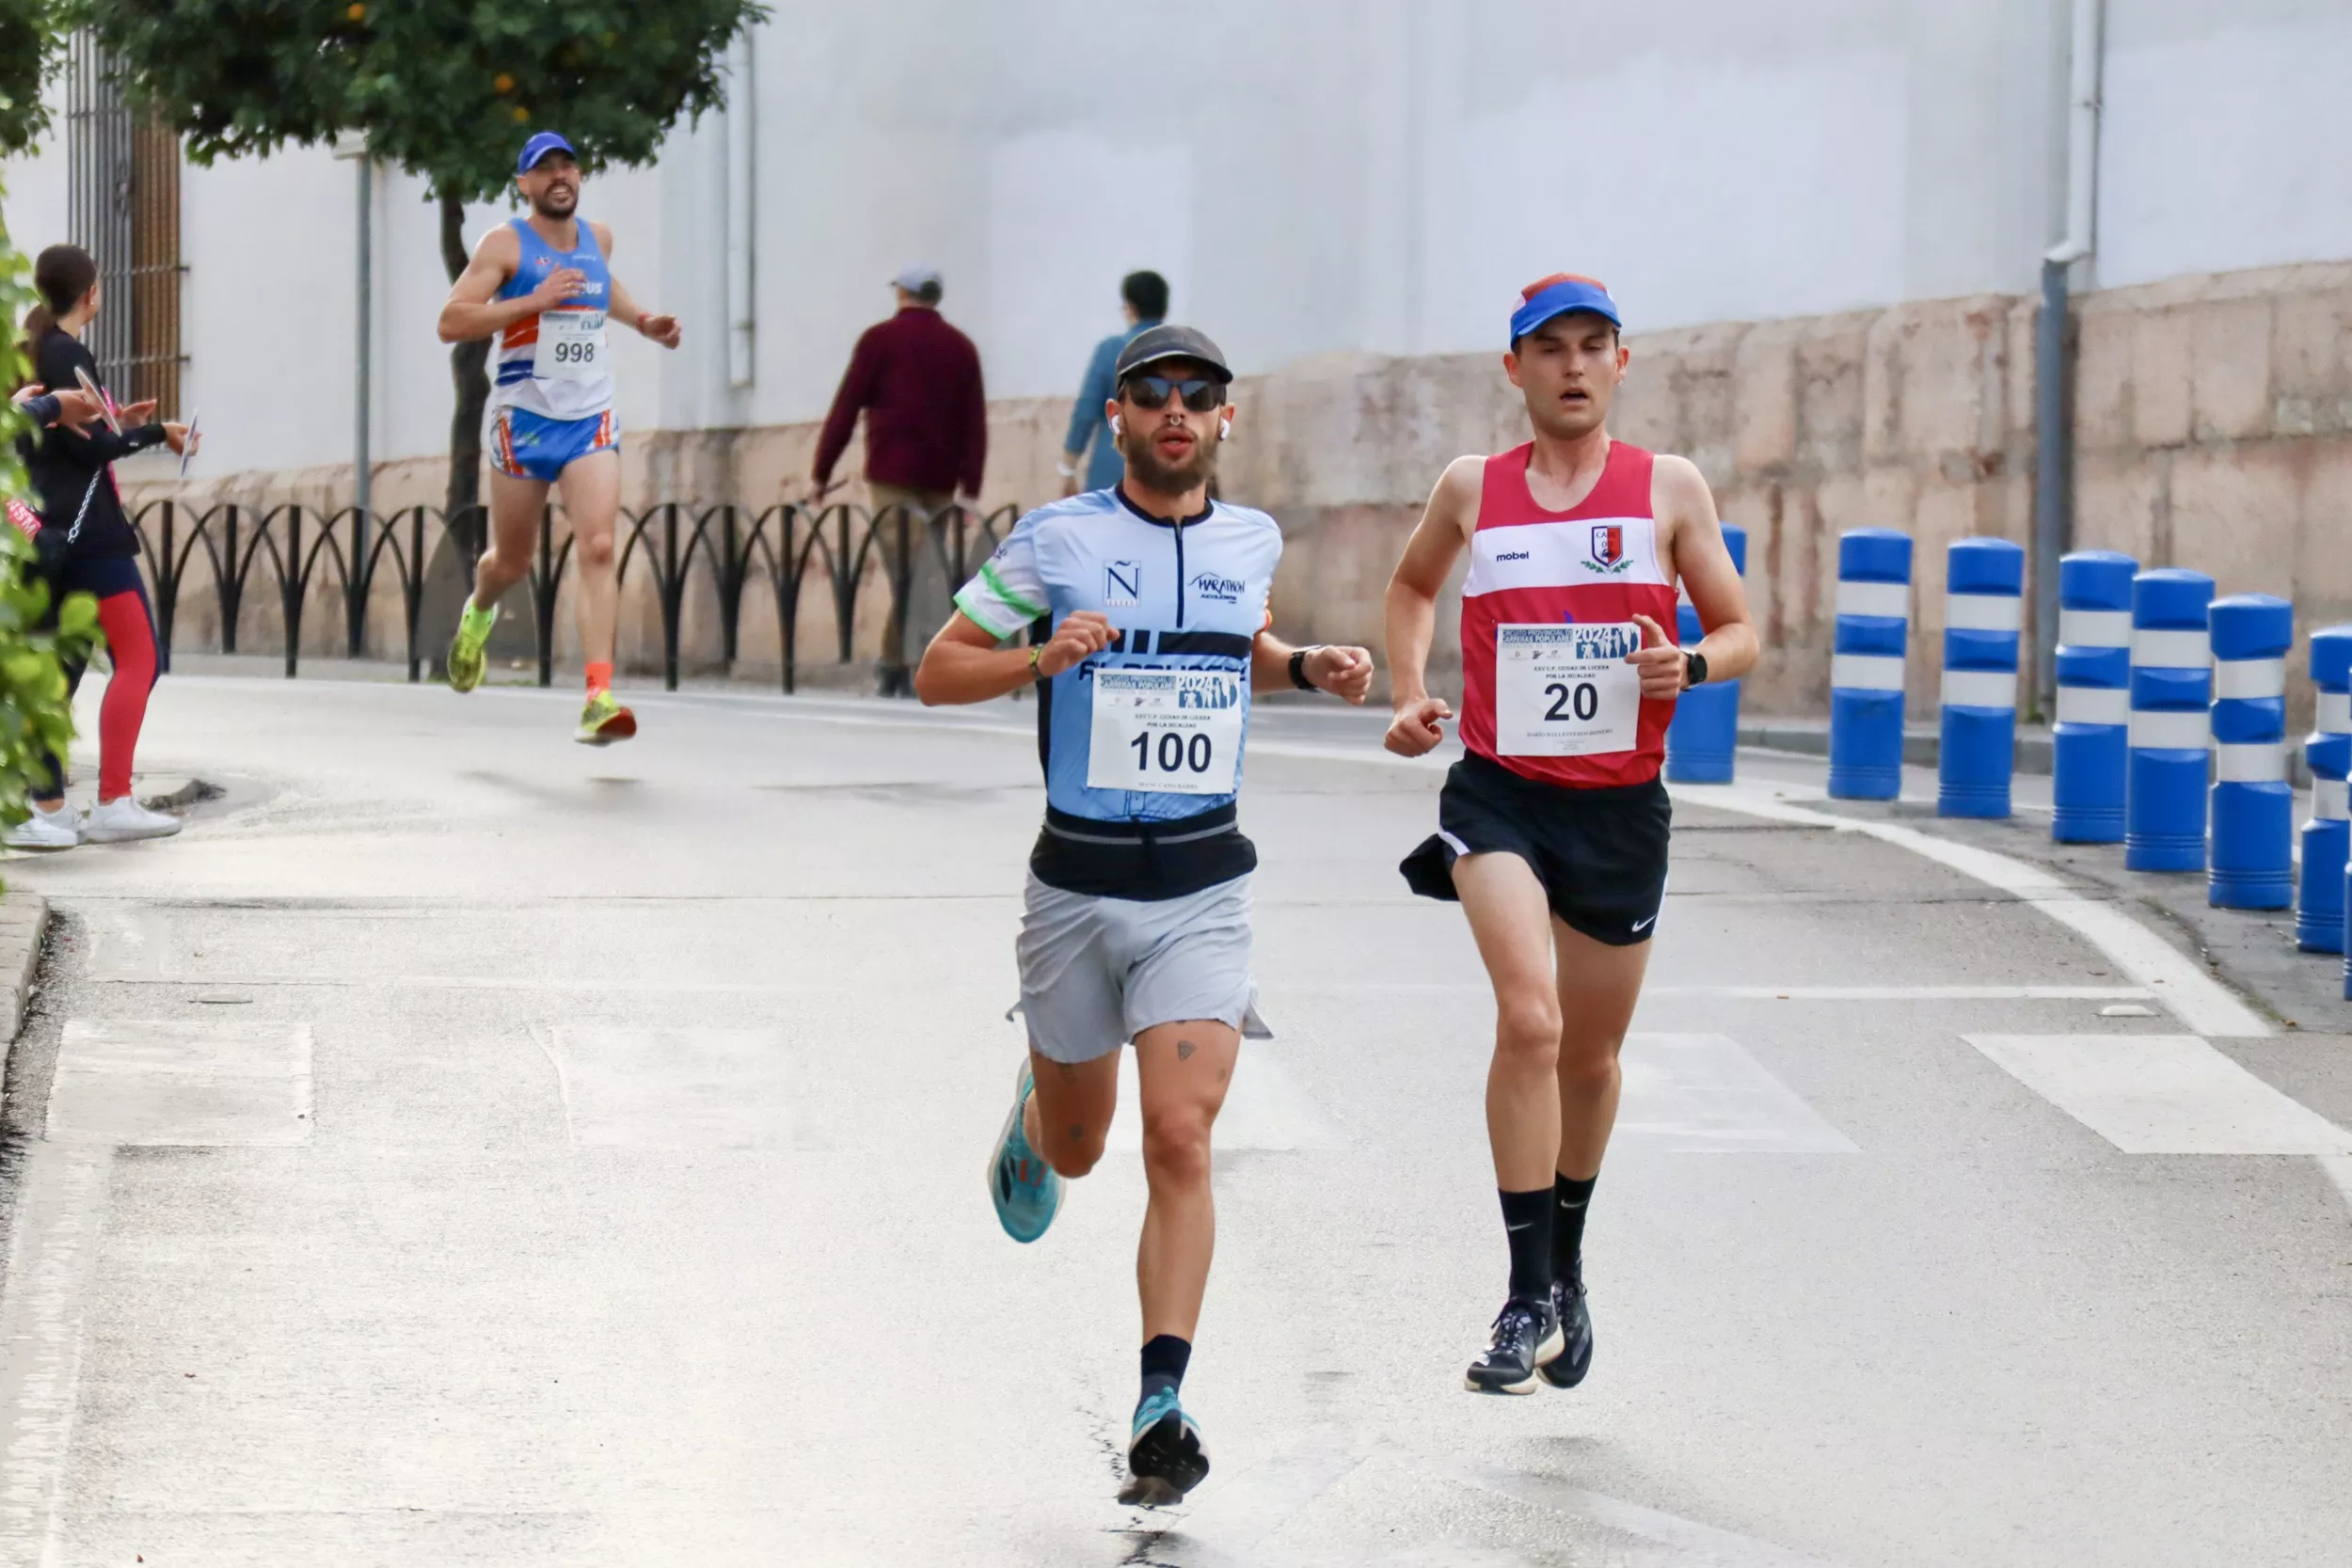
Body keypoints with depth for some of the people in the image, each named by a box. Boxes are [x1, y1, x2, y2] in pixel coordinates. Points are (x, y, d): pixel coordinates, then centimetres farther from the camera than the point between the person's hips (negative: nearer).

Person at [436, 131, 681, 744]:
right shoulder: (506, 244, -6)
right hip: (523, 418, -3)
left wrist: (641, 321, 18)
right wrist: (534, 301, -22)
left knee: (597, 548, -17)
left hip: (591, 419, 3)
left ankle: (599, 697, -25)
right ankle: (478, 612, 49)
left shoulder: (598, 238, 11)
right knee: (512, 560, 11)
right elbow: (450, 323, -15)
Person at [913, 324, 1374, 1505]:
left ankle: (1160, 1407, -18)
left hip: (1202, 888, 1)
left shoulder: (1253, 541, 7)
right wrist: (1040, 658, -18)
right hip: (1078, 885, 0)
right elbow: (935, 672, -1)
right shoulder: (1056, 538, -4)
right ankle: (1034, 1114, 53)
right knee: (1078, 1147, 15)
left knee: (1180, 1138, -16)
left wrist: (1307, 668, 9)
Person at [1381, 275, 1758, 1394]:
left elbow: (1740, 632, 5)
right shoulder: (1471, 488, 4)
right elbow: (1413, 586, 24)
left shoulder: (1669, 489, 1)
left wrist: (1691, 664, -17)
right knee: (1529, 1019, -23)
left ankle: (1566, 1266, 40)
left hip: (1619, 805, 1)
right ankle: (1528, 1300, -18)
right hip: (1499, 795, -1)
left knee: (1589, 1054, 14)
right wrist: (1410, 692, 9)